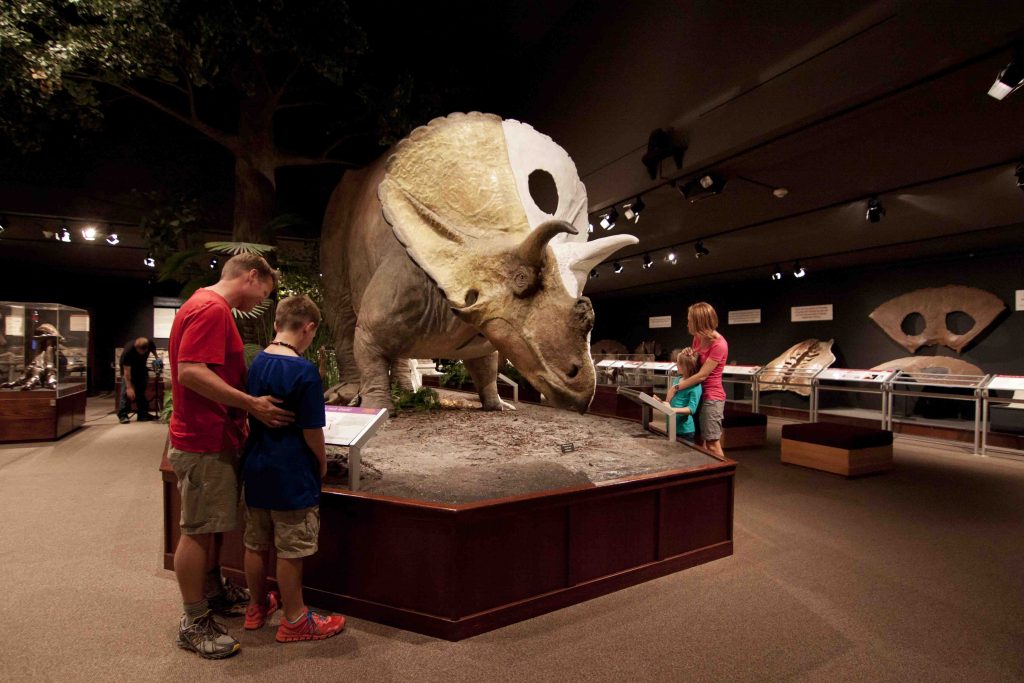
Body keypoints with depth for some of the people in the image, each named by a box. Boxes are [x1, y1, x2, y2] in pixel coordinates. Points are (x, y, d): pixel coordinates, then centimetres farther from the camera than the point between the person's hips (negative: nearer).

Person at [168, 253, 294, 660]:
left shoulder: (214, 309, 16)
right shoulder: (211, 307, -18)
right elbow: (191, 372, -27)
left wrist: (247, 405, 16)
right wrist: (252, 404, -26)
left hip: (218, 439, 10)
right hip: (204, 443, -10)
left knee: (215, 523, 21)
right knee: (198, 530, 2)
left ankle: (214, 592, 37)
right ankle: (194, 623, 16)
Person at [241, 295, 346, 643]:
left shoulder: (256, 363, 2)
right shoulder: (304, 371, -21)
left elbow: (250, 417, 11)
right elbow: (312, 431, -18)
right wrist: (322, 463, -1)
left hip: (256, 470, 8)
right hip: (292, 475, -7)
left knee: (256, 544, 20)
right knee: (290, 551, 6)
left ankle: (258, 607, 39)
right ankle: (295, 620, 22)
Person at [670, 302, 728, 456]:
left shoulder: (719, 345, -21)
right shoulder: (698, 338, 5)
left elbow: (702, 375, -22)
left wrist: (676, 387, -16)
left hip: (711, 397, -8)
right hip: (699, 394, 8)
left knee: (712, 444, -4)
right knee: (703, 442, 15)